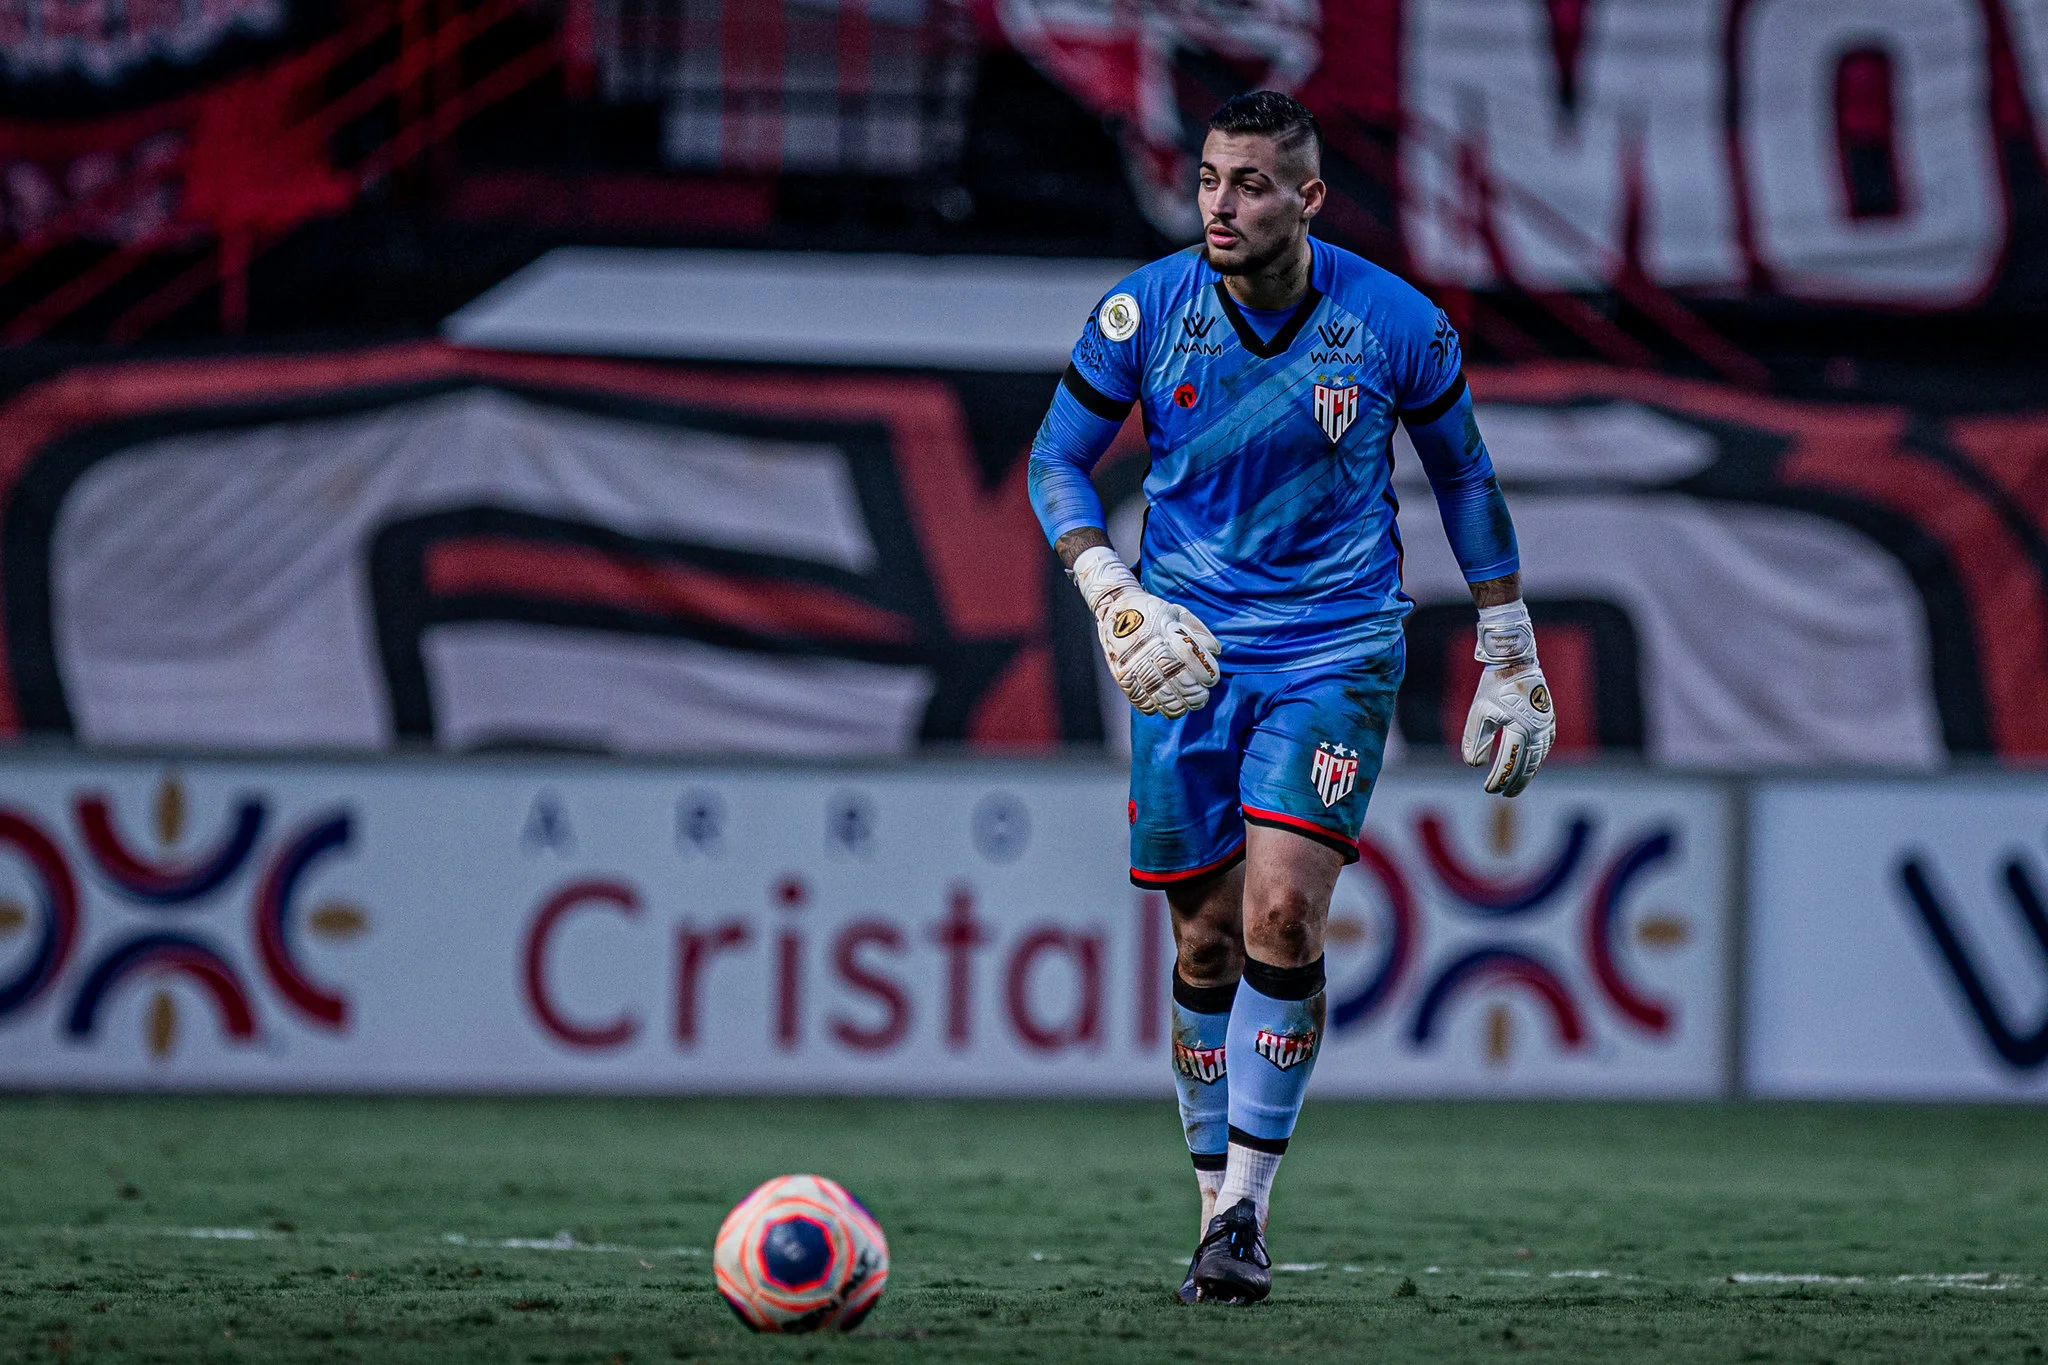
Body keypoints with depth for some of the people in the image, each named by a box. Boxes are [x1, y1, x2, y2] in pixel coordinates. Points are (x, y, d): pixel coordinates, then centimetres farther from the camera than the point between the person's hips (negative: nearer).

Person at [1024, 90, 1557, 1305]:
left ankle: (1246, 1205, -9)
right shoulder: (1145, 311, -7)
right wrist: (1111, 593, -13)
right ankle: (1218, 1202, 16)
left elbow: (1464, 477, 7)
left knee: (1281, 912, -17)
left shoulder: (1396, 325, -8)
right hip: (1188, 654, 2)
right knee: (1206, 938, 3)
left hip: (1336, 650, -2)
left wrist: (1510, 655, 9)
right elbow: (1058, 460, 4)